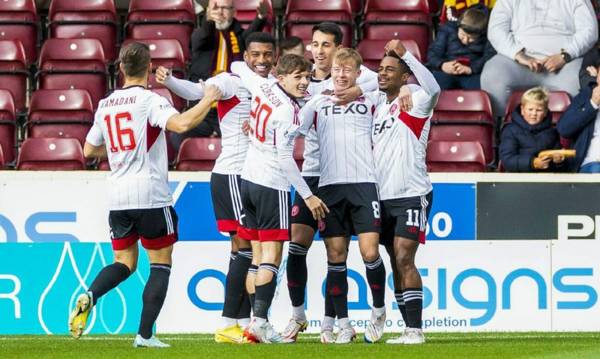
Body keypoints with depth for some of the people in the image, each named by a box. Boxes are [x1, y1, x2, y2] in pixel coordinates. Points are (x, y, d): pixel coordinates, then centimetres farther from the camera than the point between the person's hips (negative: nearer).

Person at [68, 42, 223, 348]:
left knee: (124, 262, 15)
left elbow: (89, 150, 21)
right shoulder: (150, 100, -8)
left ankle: (89, 297, -15)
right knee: (161, 264, 6)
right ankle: (145, 334, -2)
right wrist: (208, 100, -10)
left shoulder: (105, 105, 11)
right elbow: (182, 124, -25)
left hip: (117, 197, 5)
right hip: (150, 196, -5)